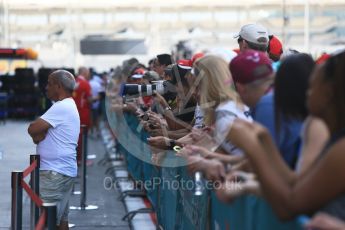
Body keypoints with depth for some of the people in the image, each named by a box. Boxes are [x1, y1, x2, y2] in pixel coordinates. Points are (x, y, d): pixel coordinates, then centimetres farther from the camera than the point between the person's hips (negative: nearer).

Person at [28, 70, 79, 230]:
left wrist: (38, 132, 1)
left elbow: (32, 130, -18)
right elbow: (38, 134, 14)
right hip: (63, 170, 10)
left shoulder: (61, 107, -15)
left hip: (54, 172, -10)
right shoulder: (69, 106, 18)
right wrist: (39, 133, -6)